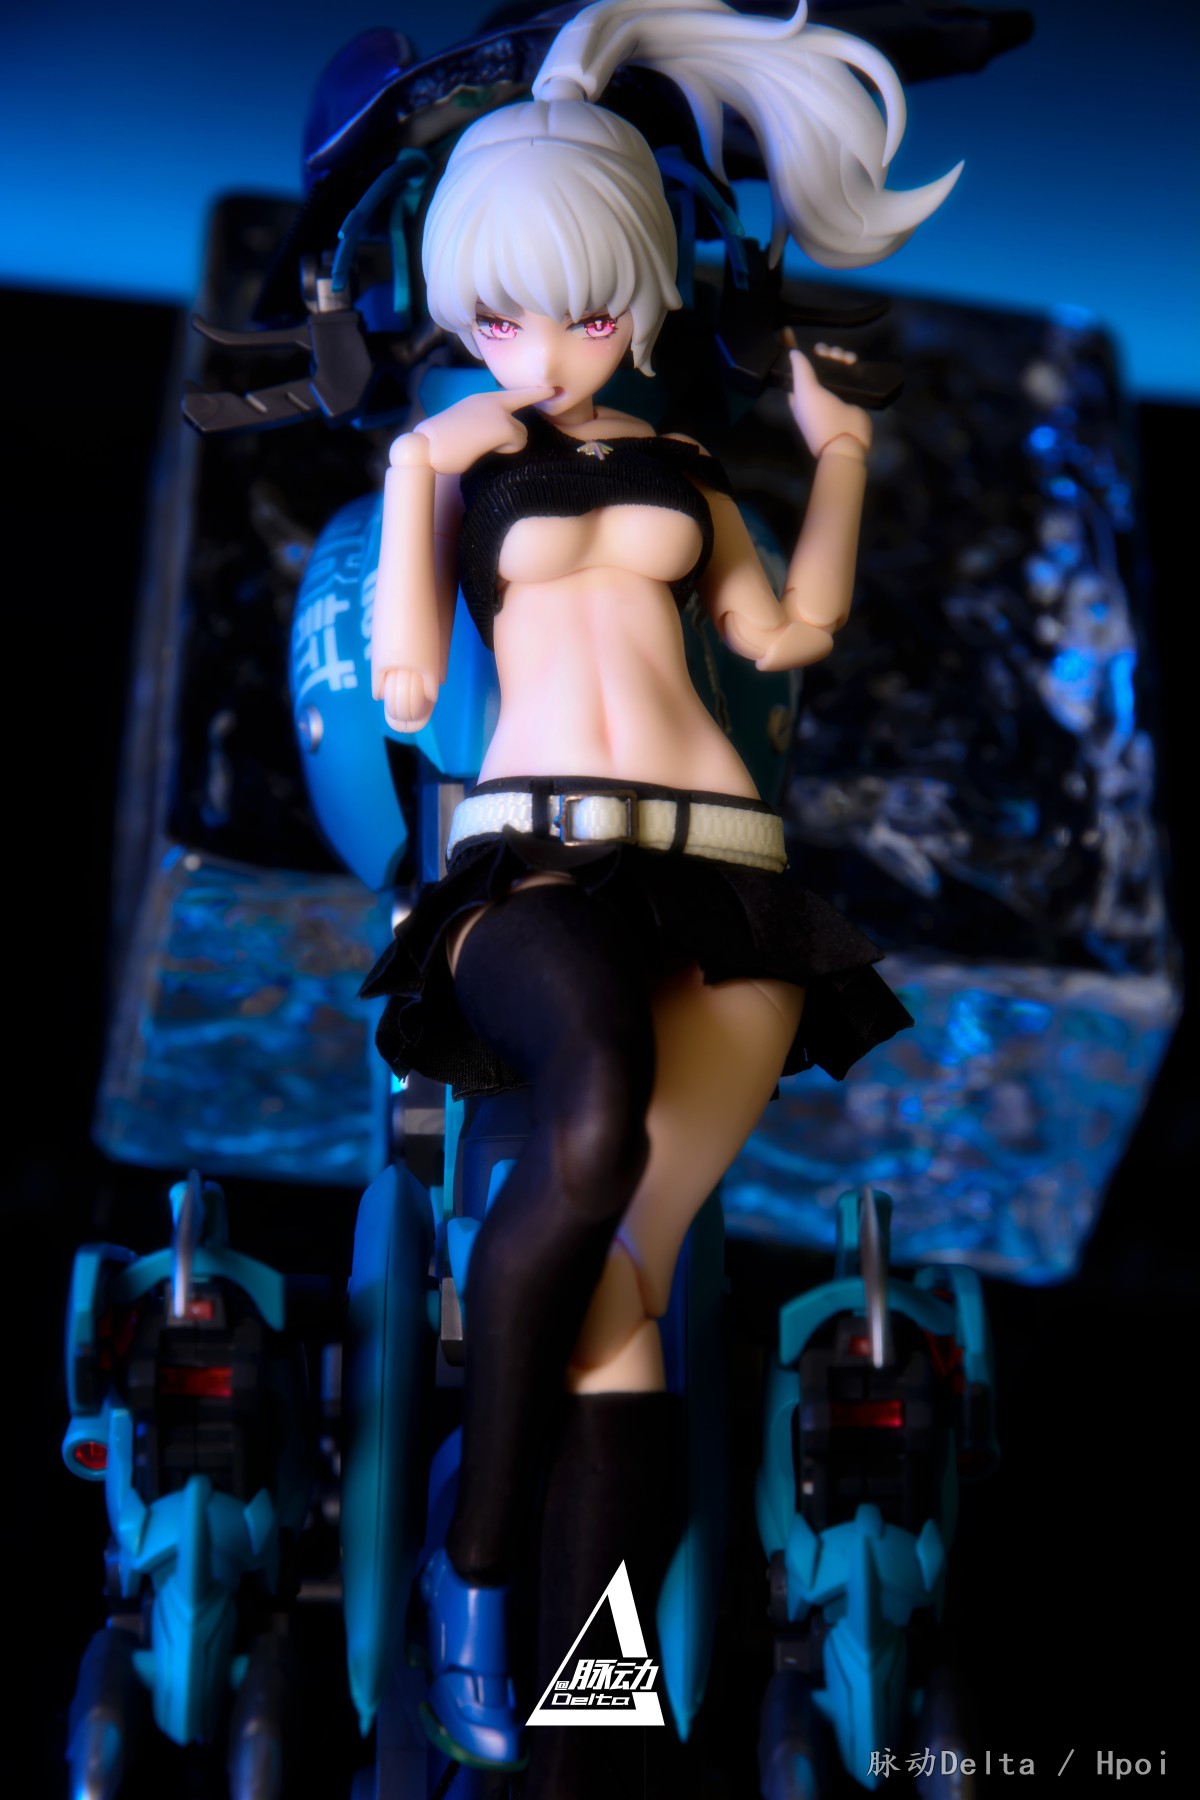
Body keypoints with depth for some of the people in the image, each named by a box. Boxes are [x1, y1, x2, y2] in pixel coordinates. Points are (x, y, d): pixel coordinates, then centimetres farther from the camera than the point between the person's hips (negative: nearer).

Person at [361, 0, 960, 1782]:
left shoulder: (678, 459, 24)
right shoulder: (453, 454, 15)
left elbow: (789, 633, 26)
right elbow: (405, 685, 3)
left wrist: (842, 452, 24)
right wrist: (413, 484, -2)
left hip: (721, 860, 3)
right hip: (535, 850, -3)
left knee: (617, 1285, -14)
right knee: (595, 1124, -36)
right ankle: (473, 1565, -17)